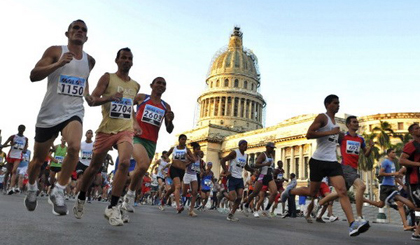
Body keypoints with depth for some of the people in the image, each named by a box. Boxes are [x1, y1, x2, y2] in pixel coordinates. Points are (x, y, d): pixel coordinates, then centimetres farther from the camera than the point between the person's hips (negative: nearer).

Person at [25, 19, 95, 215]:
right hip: (50, 112, -1)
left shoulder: (90, 61, 9)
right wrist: (58, 64, -24)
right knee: (38, 159, 13)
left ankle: (58, 192, -14)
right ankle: (31, 188, 44)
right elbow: (33, 76, -13)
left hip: (73, 112, 2)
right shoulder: (55, 51, -3)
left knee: (75, 147, -29)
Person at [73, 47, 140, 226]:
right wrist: (110, 97, -26)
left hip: (126, 130, 2)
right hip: (106, 130, -2)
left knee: (125, 162, -23)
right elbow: (92, 101, -8)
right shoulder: (107, 78, 0)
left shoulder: (135, 86, 14)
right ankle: (81, 198, 36)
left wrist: (135, 123, 14)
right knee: (94, 167, 10)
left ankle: (112, 207, -16)